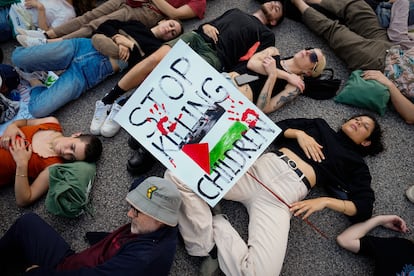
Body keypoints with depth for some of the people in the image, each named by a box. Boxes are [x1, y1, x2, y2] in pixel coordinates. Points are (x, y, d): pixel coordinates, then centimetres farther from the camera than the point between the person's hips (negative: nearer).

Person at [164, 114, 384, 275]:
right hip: (262, 167, 2)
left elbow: (364, 207, 8)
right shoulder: (319, 125, 30)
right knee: (177, 175, -21)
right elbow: (276, 127, 23)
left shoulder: (356, 163, 22)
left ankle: (217, 227, -6)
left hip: (285, 194, -2)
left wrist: (324, 201, -7)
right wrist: (297, 132, 3)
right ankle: (208, 245, -12)